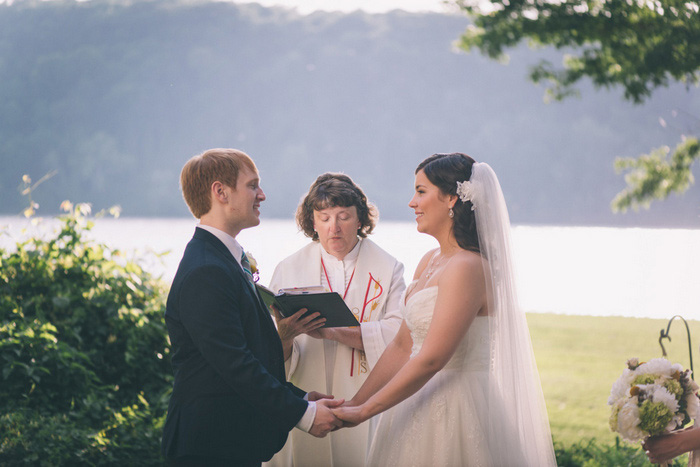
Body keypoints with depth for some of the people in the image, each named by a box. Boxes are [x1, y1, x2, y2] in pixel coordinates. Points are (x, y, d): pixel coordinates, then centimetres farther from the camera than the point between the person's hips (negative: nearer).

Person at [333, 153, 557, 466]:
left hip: (455, 411, -9)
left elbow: (431, 360, -22)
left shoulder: (467, 268, -18)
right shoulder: (429, 262, 10)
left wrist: (364, 411, -15)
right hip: (420, 403, 9)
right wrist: (354, 403, 6)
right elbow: (402, 346, 12)